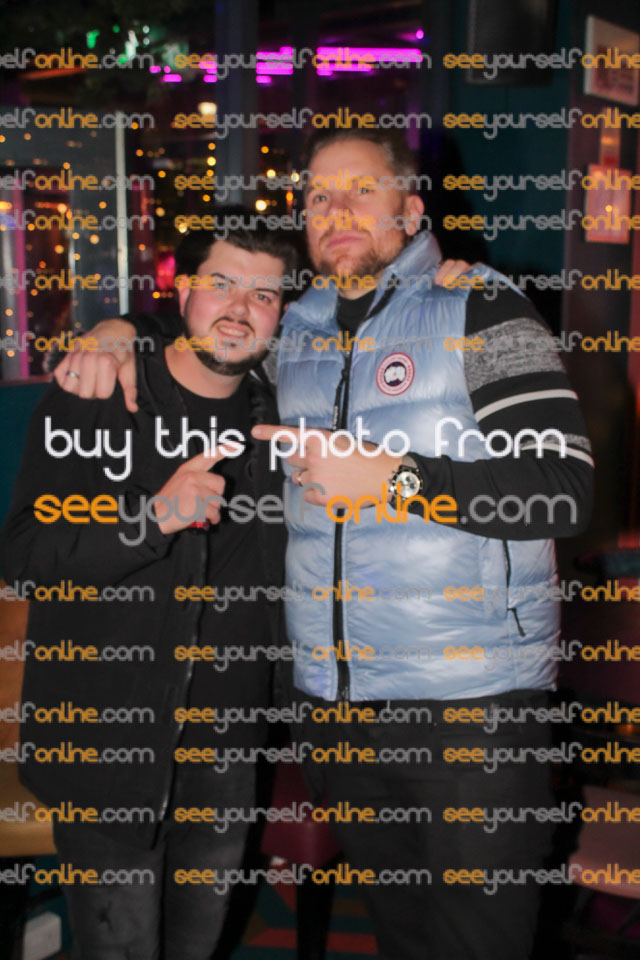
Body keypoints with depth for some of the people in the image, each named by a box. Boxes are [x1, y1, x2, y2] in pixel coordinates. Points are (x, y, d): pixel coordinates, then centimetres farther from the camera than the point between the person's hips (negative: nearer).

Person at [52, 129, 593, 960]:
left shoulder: (480, 309, -5)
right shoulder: (292, 326, 11)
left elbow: (564, 490, -14)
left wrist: (390, 478, -19)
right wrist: (122, 330, 9)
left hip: (472, 701, -5)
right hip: (335, 700, 5)